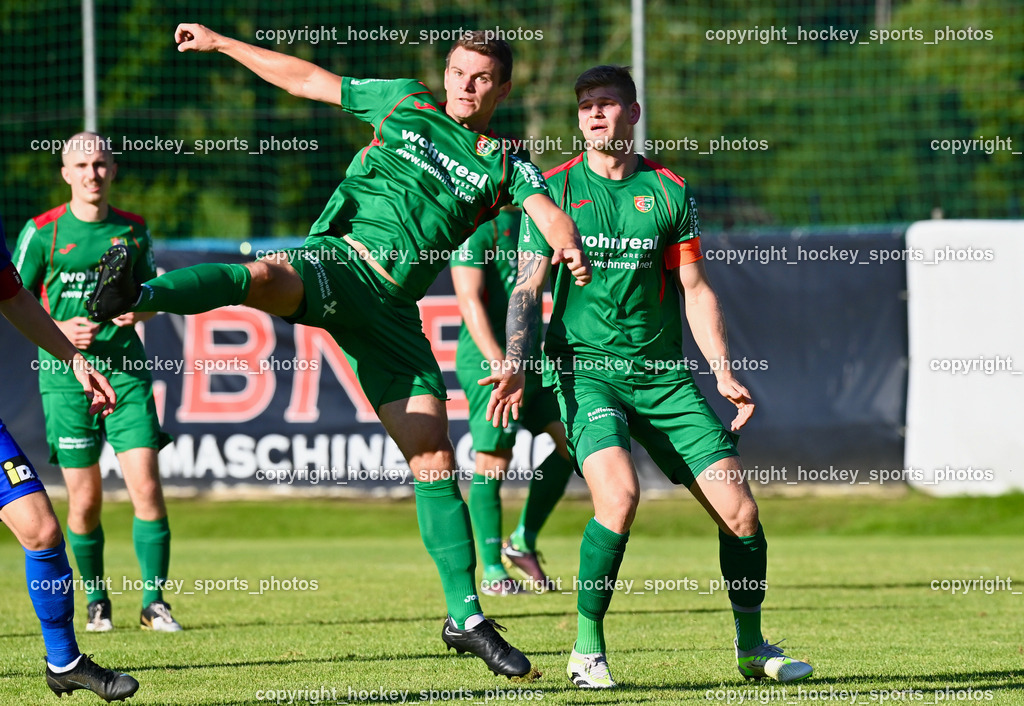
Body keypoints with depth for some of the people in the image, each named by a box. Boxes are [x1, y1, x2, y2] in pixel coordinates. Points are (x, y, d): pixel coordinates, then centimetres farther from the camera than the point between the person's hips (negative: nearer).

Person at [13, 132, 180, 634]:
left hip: (126, 370, 2)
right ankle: (96, 600, 20)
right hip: (66, 373, -2)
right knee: (84, 499, 0)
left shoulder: (133, 229, 8)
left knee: (146, 487, -10)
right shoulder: (42, 232, -1)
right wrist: (59, 330, -12)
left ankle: (154, 602, -1)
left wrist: (139, 310, -4)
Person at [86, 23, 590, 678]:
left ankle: (465, 617, 5)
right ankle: (135, 294, -64)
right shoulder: (405, 103, 15)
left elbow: (551, 214, -3)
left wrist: (570, 245, -28)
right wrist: (220, 43, 23)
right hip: (335, 258, -2)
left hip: (391, 309, 2)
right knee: (267, 277, -38)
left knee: (434, 458, -2)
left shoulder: (506, 166, 15)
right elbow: (306, 78, 22)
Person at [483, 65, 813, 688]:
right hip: (585, 369, -3)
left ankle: (752, 646, 17)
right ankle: (588, 648, -14)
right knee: (619, 493, -28)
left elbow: (695, 288, 11)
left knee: (739, 509, -5)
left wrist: (724, 371, 1)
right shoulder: (554, 191, 2)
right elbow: (527, 288, 1)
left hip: (664, 374, 3)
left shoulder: (669, 191, 7)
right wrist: (515, 364, -14)